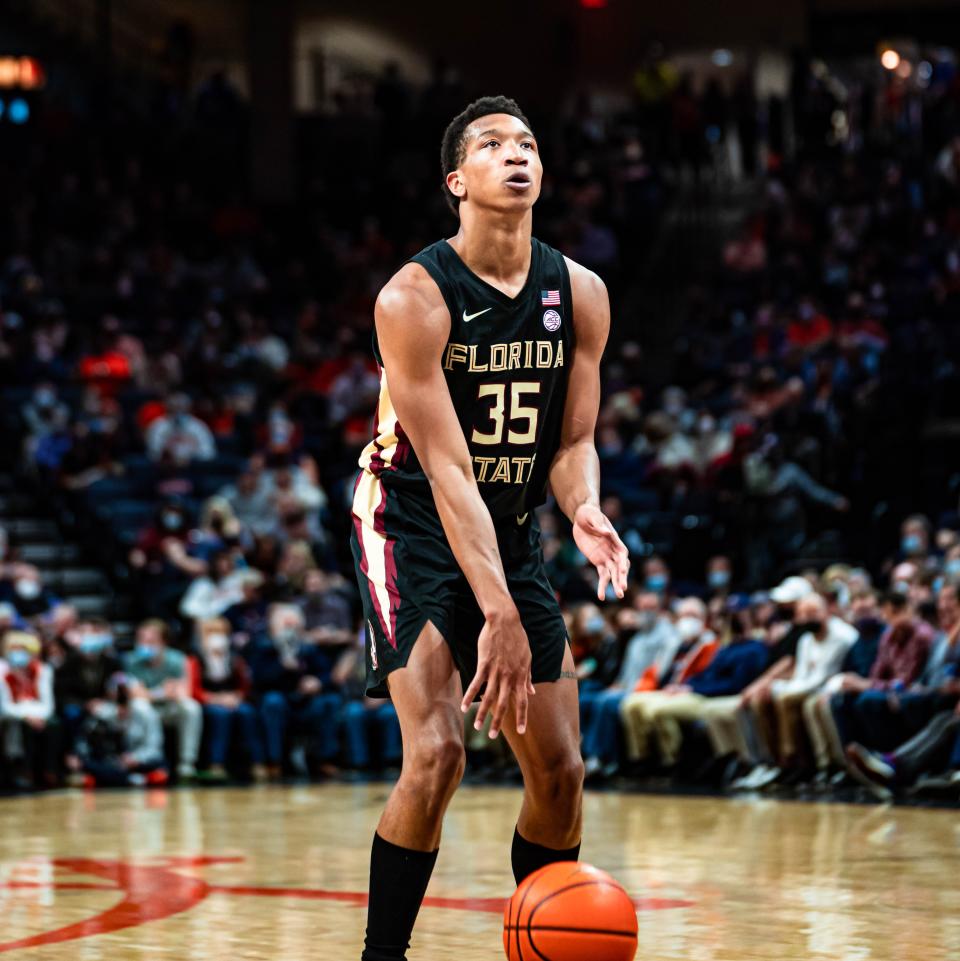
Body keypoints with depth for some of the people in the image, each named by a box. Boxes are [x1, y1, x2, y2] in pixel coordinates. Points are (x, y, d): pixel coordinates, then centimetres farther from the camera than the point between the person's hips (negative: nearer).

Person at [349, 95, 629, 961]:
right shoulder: (415, 297, -20)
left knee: (559, 769, 3)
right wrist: (497, 614, -33)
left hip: (513, 533, 6)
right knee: (436, 752, -21)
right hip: (413, 528, -6)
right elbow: (447, 469, -26)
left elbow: (572, 442, 0)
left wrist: (586, 512, -24)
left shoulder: (579, 294, -4)